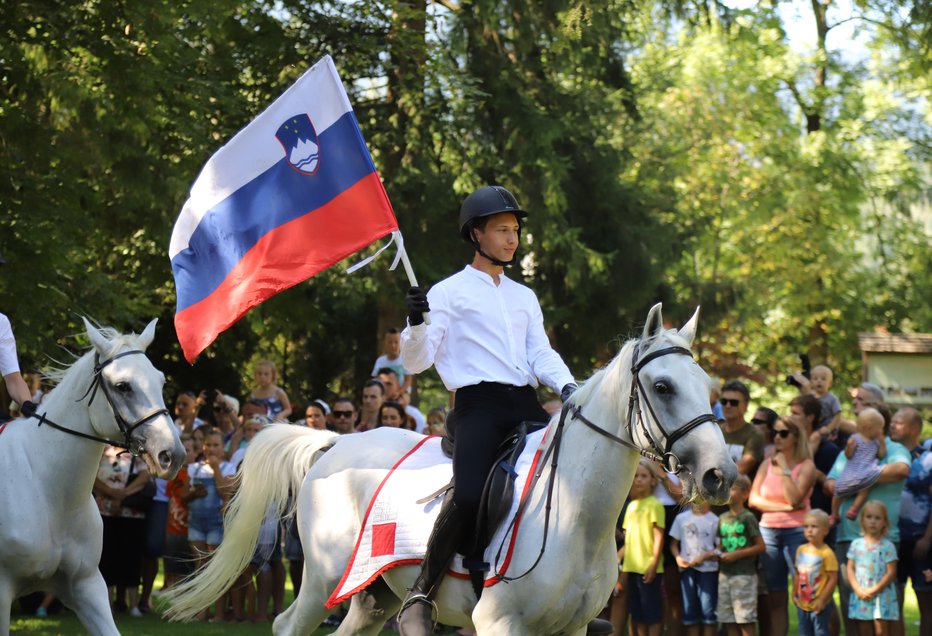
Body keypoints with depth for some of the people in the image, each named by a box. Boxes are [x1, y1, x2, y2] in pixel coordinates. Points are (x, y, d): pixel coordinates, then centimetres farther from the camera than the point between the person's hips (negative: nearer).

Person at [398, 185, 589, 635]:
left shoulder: (524, 297, 23)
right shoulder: (449, 293, 7)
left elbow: (541, 353, 15)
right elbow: (416, 361, 1)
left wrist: (566, 385, -5)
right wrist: (416, 325, -19)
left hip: (527, 408, 6)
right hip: (479, 406, -6)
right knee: (470, 496, -29)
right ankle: (421, 597, -17)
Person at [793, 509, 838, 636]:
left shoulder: (826, 553, -17)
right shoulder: (801, 550, 5)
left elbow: (833, 579, -16)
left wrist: (822, 600, -16)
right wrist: (795, 594, 9)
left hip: (819, 606, -7)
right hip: (802, 603, 7)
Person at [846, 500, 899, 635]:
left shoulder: (887, 546, -4)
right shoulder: (856, 544, 7)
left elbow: (891, 572, -7)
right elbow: (850, 569, 5)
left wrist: (874, 590, -14)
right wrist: (858, 590, -9)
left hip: (881, 595, -3)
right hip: (860, 597, 3)